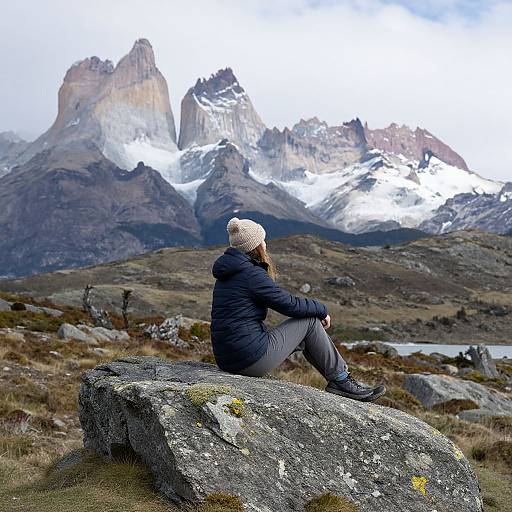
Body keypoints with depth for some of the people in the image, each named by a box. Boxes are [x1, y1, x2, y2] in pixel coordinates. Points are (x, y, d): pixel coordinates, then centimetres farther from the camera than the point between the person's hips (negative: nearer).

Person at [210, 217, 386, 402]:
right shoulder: (252, 274, -16)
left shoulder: (226, 274, 12)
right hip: (252, 359, -9)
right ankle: (341, 380, 14)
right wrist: (322, 310, 7)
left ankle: (338, 380, 25)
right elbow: (291, 305, -11)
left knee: (303, 336, 21)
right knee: (310, 320, 5)